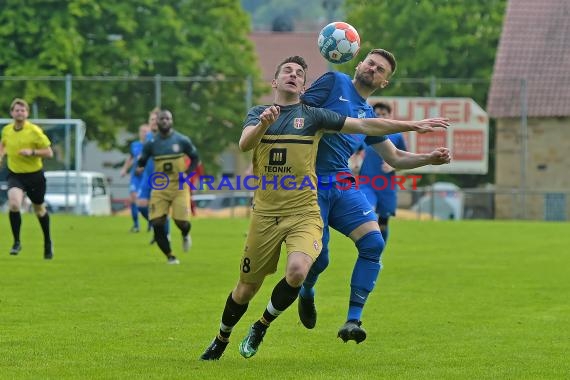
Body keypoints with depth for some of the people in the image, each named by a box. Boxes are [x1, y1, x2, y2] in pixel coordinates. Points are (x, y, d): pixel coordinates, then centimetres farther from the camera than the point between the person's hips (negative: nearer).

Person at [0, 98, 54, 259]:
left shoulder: (35, 131, -15)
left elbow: (49, 153, -14)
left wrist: (32, 152, -28)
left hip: (34, 175, -2)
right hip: (15, 175, 2)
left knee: (39, 210, 15)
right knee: (14, 204, -24)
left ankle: (48, 243, 39)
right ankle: (16, 242, -10)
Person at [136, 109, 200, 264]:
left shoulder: (182, 140, -2)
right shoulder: (151, 144, 3)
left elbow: (195, 158, 7)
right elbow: (142, 161, 13)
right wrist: (139, 168, -11)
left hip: (179, 186, -2)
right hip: (160, 188, 2)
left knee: (181, 221, -13)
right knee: (157, 223, -10)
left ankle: (185, 234, 27)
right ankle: (170, 256, 7)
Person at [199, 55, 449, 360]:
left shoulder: (312, 116, 4)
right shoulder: (257, 113, 8)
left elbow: (364, 125, 0)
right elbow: (244, 144, -12)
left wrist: (413, 126, -8)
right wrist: (264, 123, -32)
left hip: (303, 214, -1)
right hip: (265, 214, 1)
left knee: (297, 271, -27)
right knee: (246, 288, 7)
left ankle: (261, 326, 0)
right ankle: (221, 340, 34)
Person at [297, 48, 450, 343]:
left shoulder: (369, 115, 19)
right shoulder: (334, 82, 3)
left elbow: (395, 158, 25)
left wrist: (430, 159, 10)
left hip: (342, 184, 6)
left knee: (373, 242, -15)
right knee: (318, 257, -8)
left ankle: (353, 319, -10)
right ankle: (306, 294, 30)